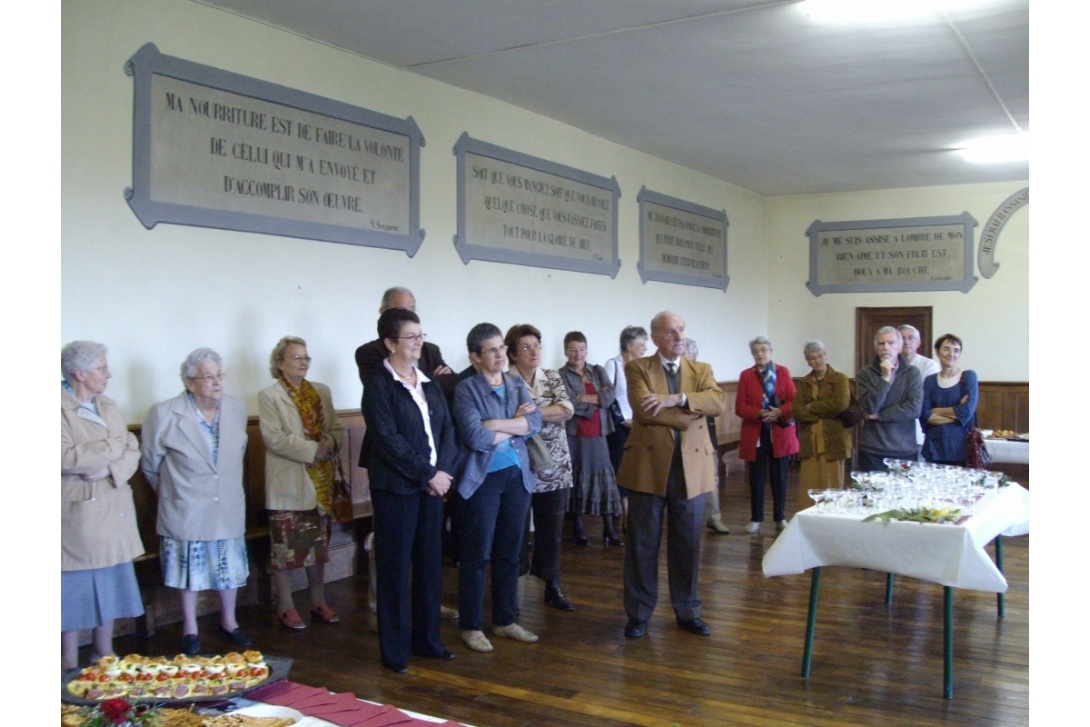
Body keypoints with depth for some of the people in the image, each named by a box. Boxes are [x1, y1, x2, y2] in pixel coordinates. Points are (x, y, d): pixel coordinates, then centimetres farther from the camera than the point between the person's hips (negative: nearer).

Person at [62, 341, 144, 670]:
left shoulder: (108, 406, 11)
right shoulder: (61, 409, -11)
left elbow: (132, 451, 6)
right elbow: (66, 458, -22)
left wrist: (110, 469, -13)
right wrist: (113, 448, -12)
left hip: (113, 513, 6)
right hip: (76, 514, -6)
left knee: (110, 585, 12)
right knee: (74, 588, 2)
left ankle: (104, 653, 25)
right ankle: (70, 664, 14)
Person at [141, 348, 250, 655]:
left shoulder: (237, 409, -3)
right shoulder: (164, 415, -14)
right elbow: (150, 463, -1)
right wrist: (171, 491, 10)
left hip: (229, 509, 3)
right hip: (186, 511, -3)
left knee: (231, 567, 13)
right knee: (189, 569, 10)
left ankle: (228, 619, 35)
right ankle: (190, 627, 29)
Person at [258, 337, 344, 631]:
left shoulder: (321, 391, 11)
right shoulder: (269, 396, -6)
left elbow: (336, 428, 10)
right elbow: (274, 438, -15)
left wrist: (330, 443, -12)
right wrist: (312, 450, -19)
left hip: (320, 483, 5)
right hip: (288, 484, -5)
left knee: (318, 543, 12)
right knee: (286, 546, 1)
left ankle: (318, 602, 23)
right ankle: (285, 607, 13)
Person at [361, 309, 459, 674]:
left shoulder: (430, 384, 12)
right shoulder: (378, 385, -7)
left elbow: (447, 429, 9)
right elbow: (388, 439, -14)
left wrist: (443, 471, -7)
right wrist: (428, 475, -15)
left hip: (433, 484, 6)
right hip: (396, 487, -6)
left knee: (430, 564, 11)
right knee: (395, 568, 2)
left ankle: (427, 640, 24)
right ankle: (394, 650, 12)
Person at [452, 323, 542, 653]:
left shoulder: (517, 386, 9)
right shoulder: (466, 390, -7)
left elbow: (535, 423, -6)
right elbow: (476, 438, -19)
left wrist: (496, 424, -16)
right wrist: (515, 426, -7)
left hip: (517, 477, 6)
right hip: (482, 479, -5)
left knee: (509, 553, 13)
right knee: (477, 555, 1)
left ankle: (505, 620, 25)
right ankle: (471, 626, 13)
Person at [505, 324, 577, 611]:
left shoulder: (553, 378, 7)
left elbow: (567, 409, -8)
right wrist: (549, 414, -17)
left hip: (554, 467, 4)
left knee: (552, 530, 10)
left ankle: (552, 588, 22)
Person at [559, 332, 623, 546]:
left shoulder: (598, 371, 12)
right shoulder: (561, 375, -2)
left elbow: (610, 397, -2)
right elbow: (570, 404, -14)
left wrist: (584, 398, -12)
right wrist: (598, 399, -8)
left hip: (597, 435, 4)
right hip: (574, 435, -4)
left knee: (605, 479, 1)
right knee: (576, 479, 2)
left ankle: (608, 529, 6)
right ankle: (577, 528, 12)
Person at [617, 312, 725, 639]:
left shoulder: (701, 370, 10)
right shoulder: (637, 368, 0)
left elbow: (719, 402, -9)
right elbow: (643, 410, -17)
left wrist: (677, 399, -22)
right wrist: (691, 414, -14)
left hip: (691, 468, 3)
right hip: (649, 466, -3)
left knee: (688, 544, 11)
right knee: (642, 544, 6)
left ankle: (687, 611, 25)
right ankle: (638, 613, 18)